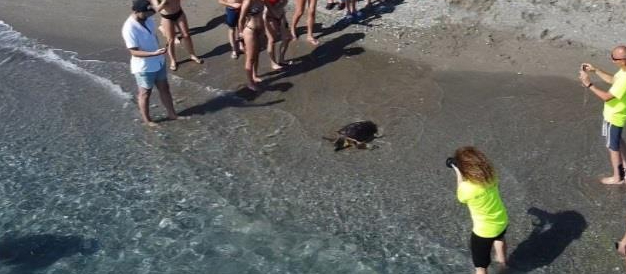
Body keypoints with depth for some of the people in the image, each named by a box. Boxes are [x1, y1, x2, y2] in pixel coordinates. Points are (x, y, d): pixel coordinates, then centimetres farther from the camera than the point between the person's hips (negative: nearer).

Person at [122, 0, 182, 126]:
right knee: (145, 93, 14)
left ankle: (172, 114, 39)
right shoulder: (129, 28, -29)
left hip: (159, 62, 7)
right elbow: (134, 52, -28)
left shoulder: (147, 19, -5)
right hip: (144, 68, -7)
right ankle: (147, 120, 34)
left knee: (164, 88, 21)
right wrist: (155, 53, -37)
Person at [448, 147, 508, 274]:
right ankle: (502, 260, 71)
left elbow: (461, 197, -8)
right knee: (499, 238, 42)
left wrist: (458, 174, -5)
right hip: (502, 221, 7)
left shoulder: (467, 187, -34)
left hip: (484, 231, -7)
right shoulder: (490, 175, -17)